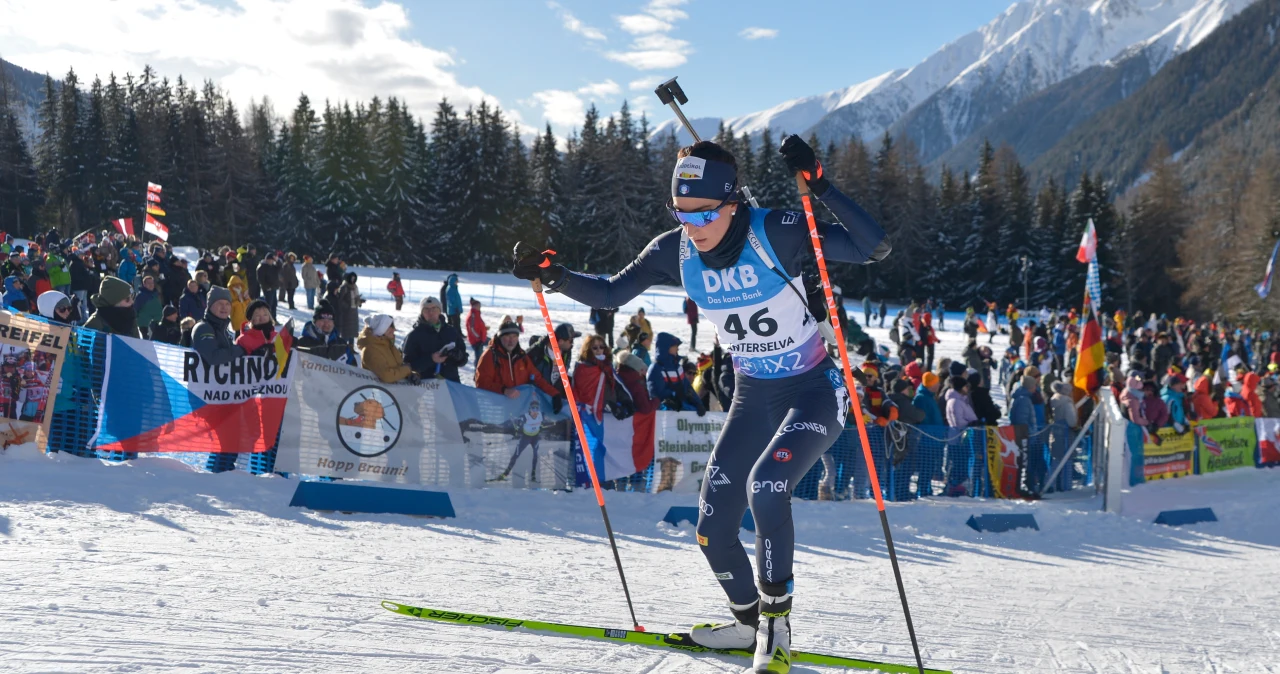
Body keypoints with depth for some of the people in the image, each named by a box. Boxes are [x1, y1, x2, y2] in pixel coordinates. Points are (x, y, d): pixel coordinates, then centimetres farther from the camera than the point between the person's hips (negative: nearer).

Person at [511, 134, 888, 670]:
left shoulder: (775, 233, -24)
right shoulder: (676, 250, -10)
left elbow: (874, 248, -31)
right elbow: (610, 294, 1)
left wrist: (820, 187, -41)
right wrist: (553, 275, -16)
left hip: (813, 393, -5)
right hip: (752, 399, 6)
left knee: (766, 485, -31)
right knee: (713, 532, 2)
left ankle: (776, 616, -9)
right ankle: (750, 622, 30)